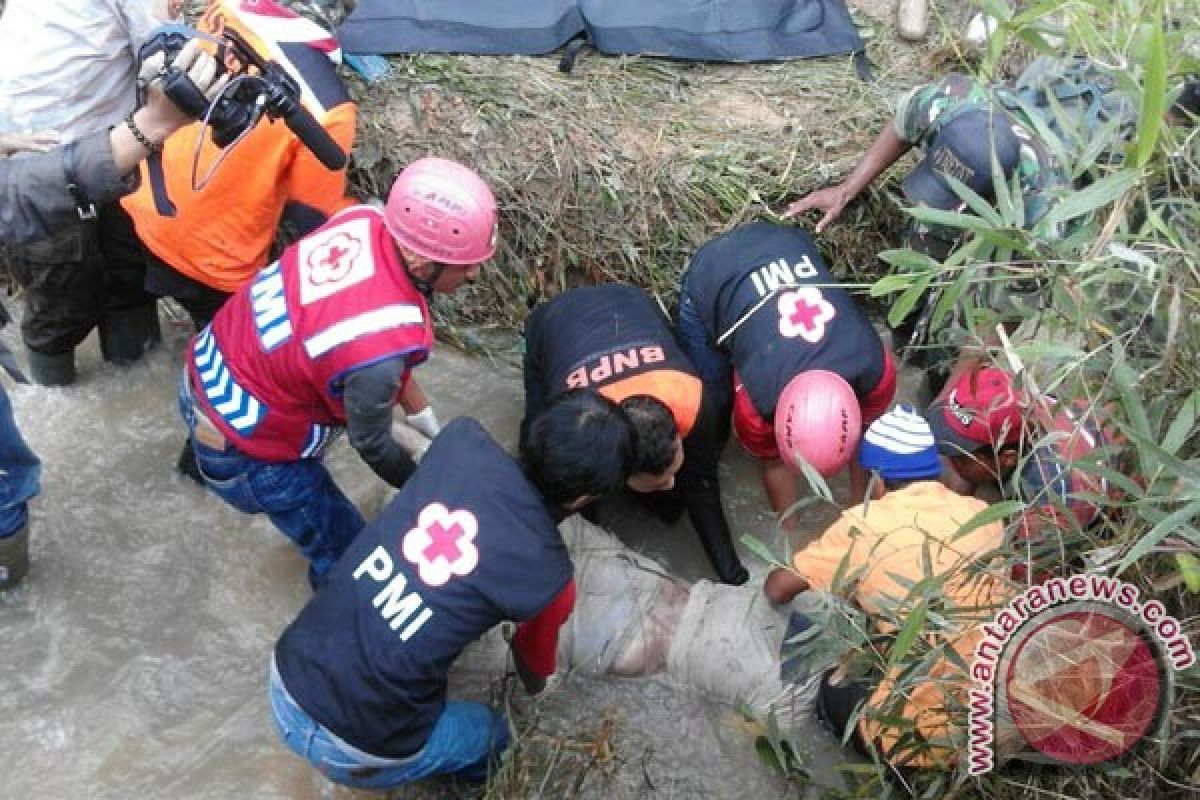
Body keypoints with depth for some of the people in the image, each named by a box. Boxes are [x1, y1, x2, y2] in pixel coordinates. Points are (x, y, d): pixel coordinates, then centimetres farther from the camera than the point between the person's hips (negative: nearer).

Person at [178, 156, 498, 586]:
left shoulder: (364, 219, -19)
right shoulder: (378, 350, -38)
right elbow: (371, 444, -17)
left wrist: (413, 402, 12)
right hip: (243, 451, -7)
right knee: (346, 551, 13)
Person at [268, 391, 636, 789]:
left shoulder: (462, 440, -9)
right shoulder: (547, 577, -17)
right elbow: (535, 657, 8)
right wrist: (538, 685, 33)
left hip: (286, 676, 4)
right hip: (352, 753, -4)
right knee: (492, 730, 23)